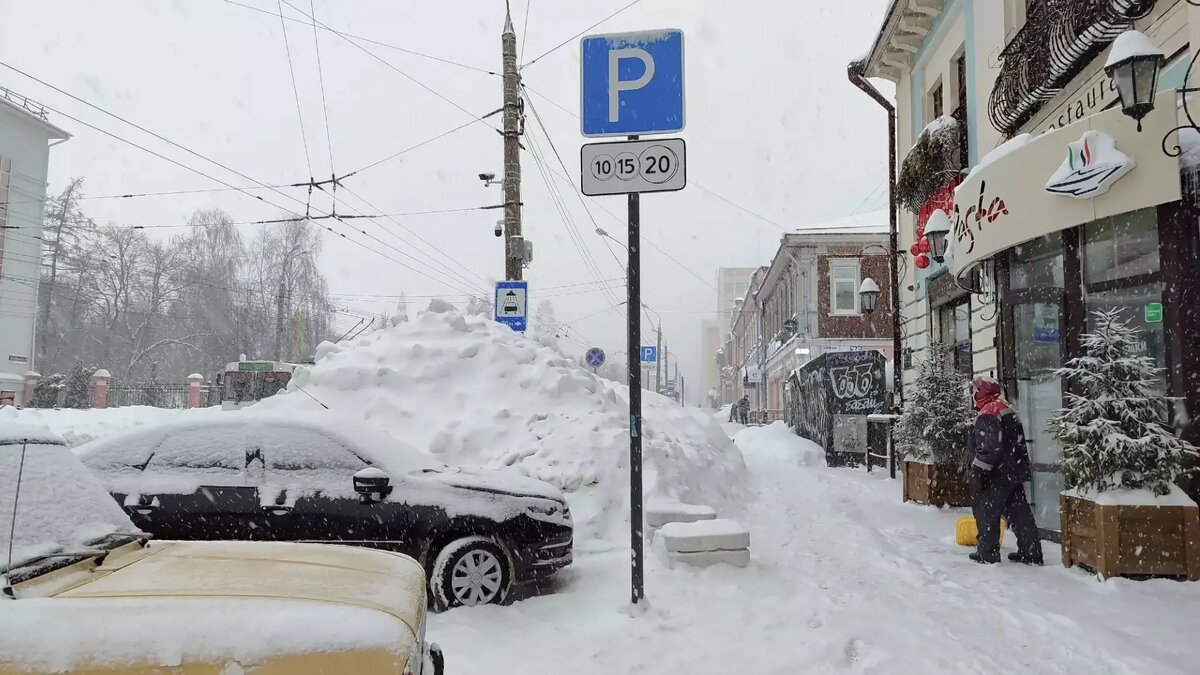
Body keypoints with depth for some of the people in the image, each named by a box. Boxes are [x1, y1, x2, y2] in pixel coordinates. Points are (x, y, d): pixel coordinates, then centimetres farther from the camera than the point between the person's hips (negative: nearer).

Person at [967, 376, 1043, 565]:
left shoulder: (987, 415, -18)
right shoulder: (1008, 410, 14)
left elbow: (988, 448, -25)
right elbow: (1018, 442, 21)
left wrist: (977, 472, -20)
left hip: (995, 476, -9)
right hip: (1015, 473, 9)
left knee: (986, 513, 2)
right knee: (1019, 513, 12)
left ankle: (987, 553, 7)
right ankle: (1031, 553, 15)